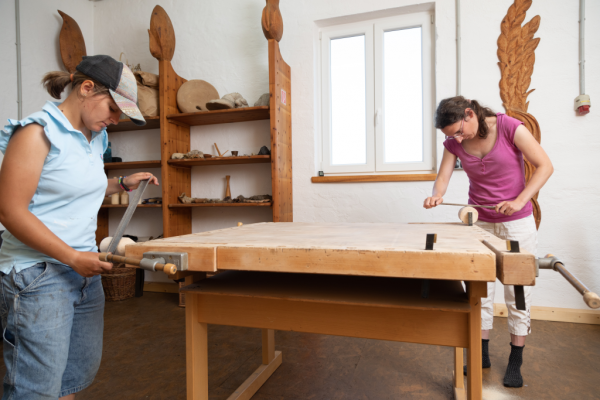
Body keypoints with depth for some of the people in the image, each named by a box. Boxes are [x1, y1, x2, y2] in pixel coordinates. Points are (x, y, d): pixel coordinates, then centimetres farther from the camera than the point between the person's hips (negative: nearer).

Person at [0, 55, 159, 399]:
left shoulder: (95, 138, 10)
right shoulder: (37, 132, -13)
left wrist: (123, 184, 10)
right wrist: (73, 257, -18)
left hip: (86, 270, 8)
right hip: (38, 275, -8)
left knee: (81, 372, 17)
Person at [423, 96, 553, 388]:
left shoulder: (510, 127, -15)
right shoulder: (454, 143, -5)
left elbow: (544, 165, -13)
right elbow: (443, 177, -9)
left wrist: (519, 201, -24)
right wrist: (436, 196, -32)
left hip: (517, 223, -3)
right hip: (479, 222, 3)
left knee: (517, 289, 5)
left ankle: (515, 361, 21)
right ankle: (481, 354, 23)